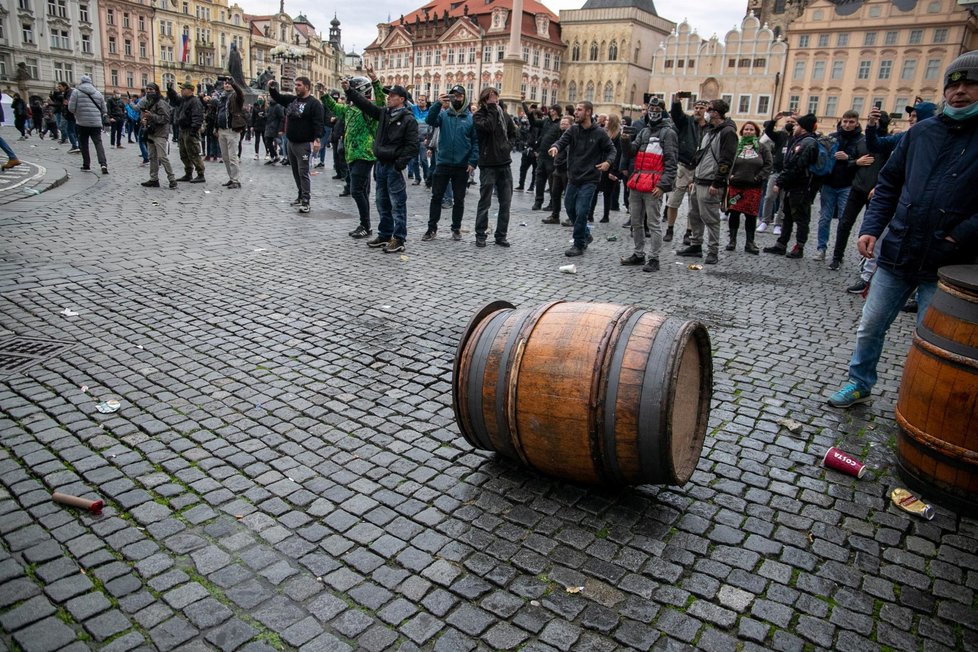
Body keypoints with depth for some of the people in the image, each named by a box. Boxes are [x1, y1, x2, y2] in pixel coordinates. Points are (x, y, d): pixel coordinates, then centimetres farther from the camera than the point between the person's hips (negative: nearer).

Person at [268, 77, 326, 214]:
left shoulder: (314, 103, -10)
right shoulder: (292, 100, 13)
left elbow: (318, 123, -17)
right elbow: (277, 97, 22)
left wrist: (317, 139, -27)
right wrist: (272, 88, 1)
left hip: (304, 144, -8)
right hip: (291, 143, 8)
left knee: (303, 172, -10)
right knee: (296, 172, 15)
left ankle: (305, 201, -10)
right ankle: (301, 195, 27)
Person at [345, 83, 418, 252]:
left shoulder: (408, 119, -9)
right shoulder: (384, 113, 12)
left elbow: (412, 145, -14)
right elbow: (365, 104, 12)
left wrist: (401, 162, -20)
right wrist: (349, 91, 3)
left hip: (394, 167, -8)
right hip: (381, 164, 8)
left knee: (397, 204, -4)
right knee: (382, 203, 14)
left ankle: (398, 239, 1)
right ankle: (385, 235, 25)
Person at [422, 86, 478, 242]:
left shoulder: (471, 118, 2)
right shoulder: (443, 114, 4)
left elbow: (476, 141, 0)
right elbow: (429, 121, -15)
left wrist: (473, 161, -10)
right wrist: (438, 104, -29)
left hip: (462, 166, 0)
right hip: (442, 163, 0)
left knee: (459, 198, 9)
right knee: (436, 197, 4)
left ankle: (456, 228, 21)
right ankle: (432, 228, 13)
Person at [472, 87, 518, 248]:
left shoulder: (504, 114, 10)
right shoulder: (478, 115, -4)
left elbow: (513, 132, 23)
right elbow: (488, 126, -25)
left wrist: (509, 146, 7)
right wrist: (492, 107, -16)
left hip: (505, 164, 5)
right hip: (488, 164, -5)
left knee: (505, 202, 6)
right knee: (485, 202, 2)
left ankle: (501, 235, 16)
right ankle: (480, 234, 13)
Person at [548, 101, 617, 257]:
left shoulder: (599, 133, -6)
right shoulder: (573, 130, 3)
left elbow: (611, 150, 2)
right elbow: (562, 141, -12)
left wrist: (608, 162, -19)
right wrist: (556, 147, -36)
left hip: (589, 180, -5)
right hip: (573, 178, 5)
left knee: (581, 212, -10)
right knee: (570, 209, 13)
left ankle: (579, 245, 4)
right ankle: (585, 235, 35)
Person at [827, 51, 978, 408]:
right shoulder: (921, 132, 9)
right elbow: (889, 184, 12)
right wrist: (870, 228, 1)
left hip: (947, 265, -3)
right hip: (896, 254, 4)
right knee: (869, 327, 11)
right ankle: (860, 384, 29)